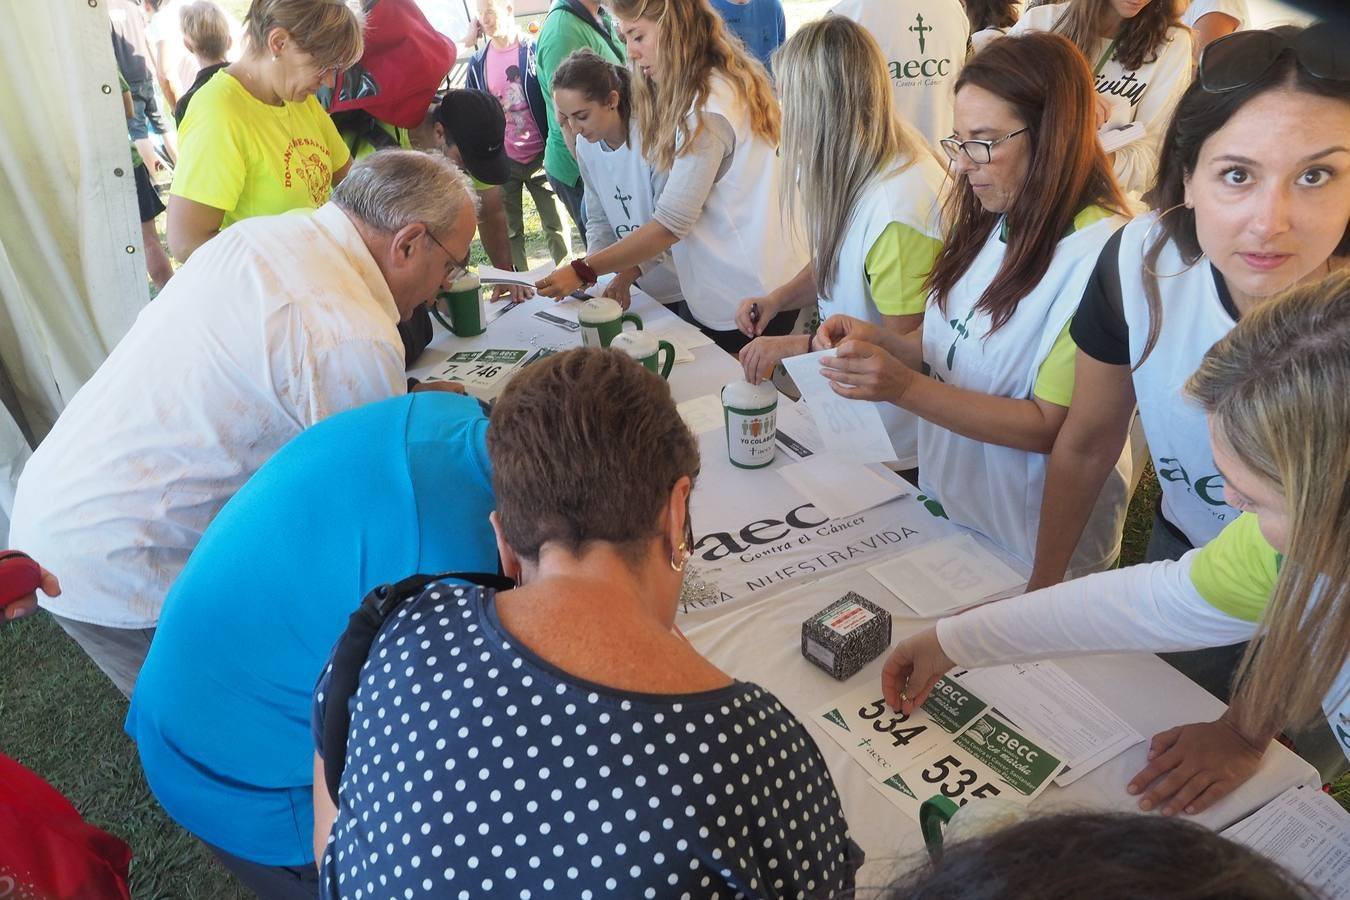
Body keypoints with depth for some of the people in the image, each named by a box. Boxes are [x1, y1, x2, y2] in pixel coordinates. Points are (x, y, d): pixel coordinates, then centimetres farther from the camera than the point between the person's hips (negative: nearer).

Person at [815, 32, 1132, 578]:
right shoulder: (992, 224, 0)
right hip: (949, 505, 7)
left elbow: (1050, 427, -24)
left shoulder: (1098, 257, -24)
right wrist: (877, 342, -12)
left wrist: (904, 388, -31)